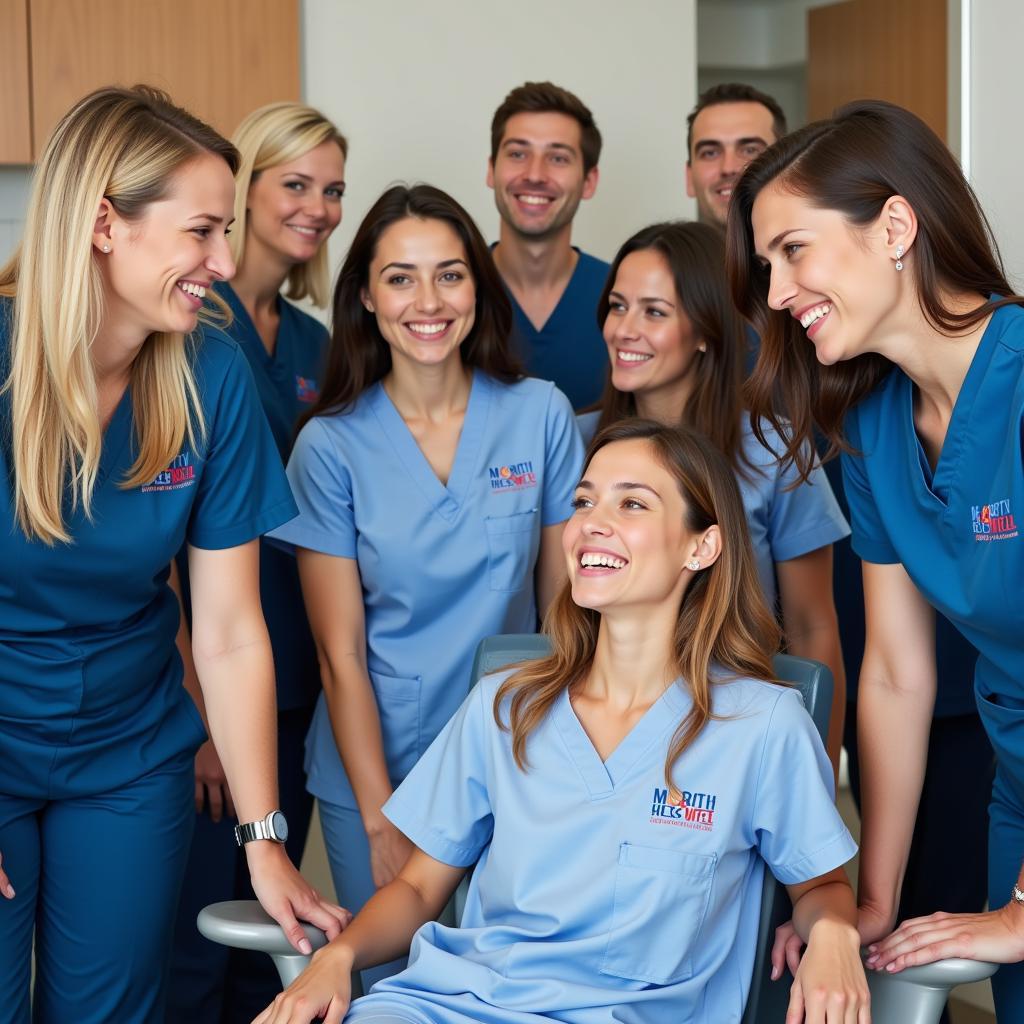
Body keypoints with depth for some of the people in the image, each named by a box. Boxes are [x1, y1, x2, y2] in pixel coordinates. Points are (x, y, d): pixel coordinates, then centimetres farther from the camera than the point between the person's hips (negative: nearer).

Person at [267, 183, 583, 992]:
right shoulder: (332, 445, -8)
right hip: (374, 767, -1)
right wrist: (383, 823, -10)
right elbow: (341, 654, -8)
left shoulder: (541, 416, -5)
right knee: (388, 984, 11)